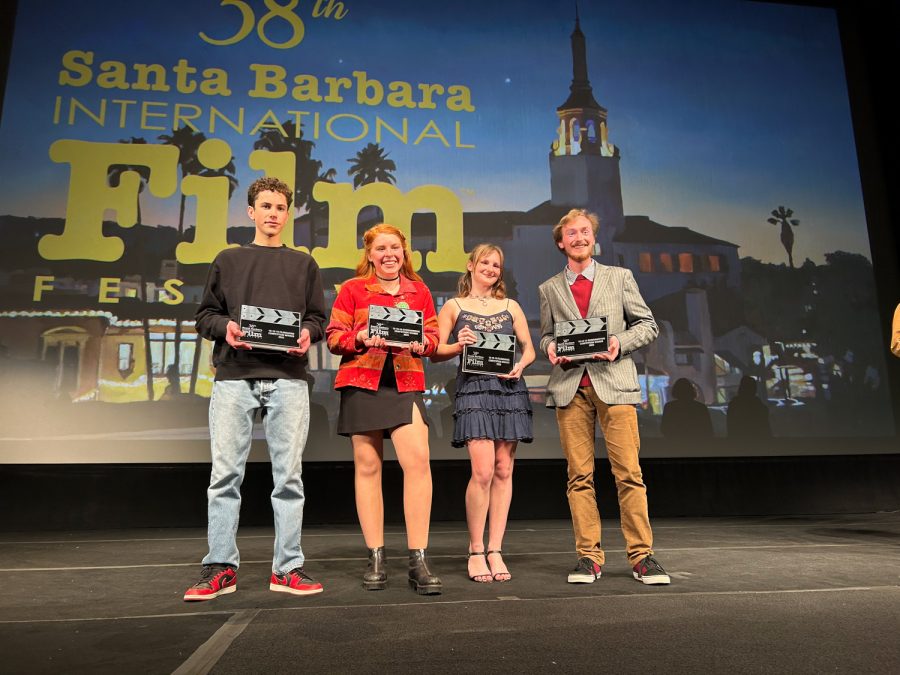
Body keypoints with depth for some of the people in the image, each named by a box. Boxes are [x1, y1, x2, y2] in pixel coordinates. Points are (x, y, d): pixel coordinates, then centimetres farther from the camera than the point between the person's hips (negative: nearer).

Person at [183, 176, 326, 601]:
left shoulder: (303, 265, 17)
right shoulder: (228, 260, 17)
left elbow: (318, 318, 14)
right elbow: (205, 315, 14)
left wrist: (307, 334, -8)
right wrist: (225, 326, -8)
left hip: (287, 378, 0)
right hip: (233, 376, 0)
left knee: (288, 475, 0)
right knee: (225, 474, -1)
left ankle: (287, 567, 7)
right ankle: (221, 567, 9)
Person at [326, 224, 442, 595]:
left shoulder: (419, 290, 14)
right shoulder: (352, 289, 9)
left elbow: (433, 336, 15)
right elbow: (334, 337, 5)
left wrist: (421, 343, -8)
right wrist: (361, 337, -14)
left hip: (406, 383, 1)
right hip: (362, 383, 0)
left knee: (418, 460, -15)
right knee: (368, 466, 2)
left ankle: (418, 561, -6)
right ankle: (376, 559, 13)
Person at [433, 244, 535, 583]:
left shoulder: (511, 306, 18)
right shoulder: (453, 306, 12)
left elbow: (529, 347, 15)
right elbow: (435, 352, 7)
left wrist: (521, 364, -6)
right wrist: (458, 346, -12)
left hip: (509, 389, 3)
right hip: (473, 390, -3)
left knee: (503, 471, 1)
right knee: (483, 471, -13)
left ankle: (495, 551, 10)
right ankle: (476, 551, 2)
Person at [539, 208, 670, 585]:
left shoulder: (620, 277, 12)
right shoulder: (549, 289, 15)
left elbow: (648, 324, 10)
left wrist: (620, 342, -8)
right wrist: (550, 347, -3)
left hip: (614, 383, -1)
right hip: (570, 387, 1)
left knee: (628, 472, -5)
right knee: (579, 476, 0)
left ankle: (641, 556, 4)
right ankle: (589, 557, 7)